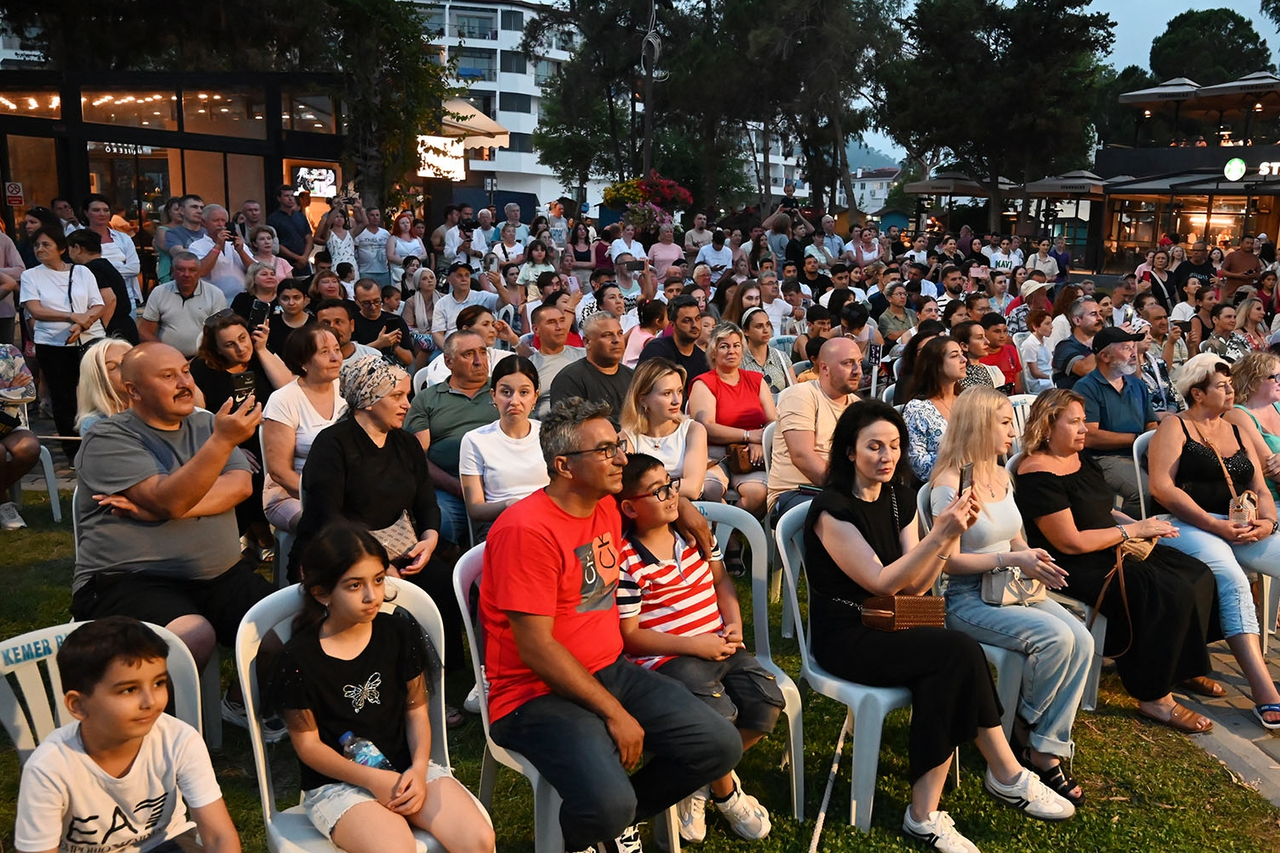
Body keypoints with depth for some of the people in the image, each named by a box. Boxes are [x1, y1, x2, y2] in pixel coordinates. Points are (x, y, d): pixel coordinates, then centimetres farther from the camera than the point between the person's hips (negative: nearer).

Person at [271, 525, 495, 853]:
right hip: (338, 781, -3)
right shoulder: (298, 659, -10)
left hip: (407, 768, 4)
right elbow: (308, 744, -6)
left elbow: (416, 709, 5)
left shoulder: (402, 634, -1)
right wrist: (372, 779, -16)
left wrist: (418, 769, -12)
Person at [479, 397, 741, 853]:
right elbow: (535, 647, -20)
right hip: (539, 693, -8)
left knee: (720, 745, -2)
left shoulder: (607, 508, 6)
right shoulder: (526, 530, -19)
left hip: (610, 672, 8)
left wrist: (681, 505, 13)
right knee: (608, 804, -30)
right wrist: (614, 712, -17)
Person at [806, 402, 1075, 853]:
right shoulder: (832, 508, -15)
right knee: (960, 650, -25)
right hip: (845, 638, -7)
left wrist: (951, 535, -12)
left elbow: (915, 585, 2)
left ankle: (925, 814, -17)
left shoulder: (899, 496, 7)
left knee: (944, 673, -25)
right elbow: (881, 583, -20)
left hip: (888, 628, 7)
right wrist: (938, 535, -27)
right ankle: (1008, 778, -9)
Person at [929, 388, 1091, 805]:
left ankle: (1047, 752, -7)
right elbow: (947, 560, -17)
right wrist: (1009, 559, -22)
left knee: (1082, 641, -16)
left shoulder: (1001, 477, 12)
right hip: (966, 599, -8)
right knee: (1055, 637, -27)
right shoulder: (950, 484, -14)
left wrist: (1034, 560, 1)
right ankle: (1023, 730, -1)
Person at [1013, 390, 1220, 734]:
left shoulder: (1080, 459, 10)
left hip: (1111, 551, 10)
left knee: (1198, 575, 2)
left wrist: (1145, 525, 2)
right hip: (1075, 568, -10)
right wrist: (1133, 530, -13)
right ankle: (1154, 698, -9)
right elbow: (1072, 542, -22)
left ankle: (1184, 667, 19)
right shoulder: (1038, 476, -21)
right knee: (1169, 595, -22)